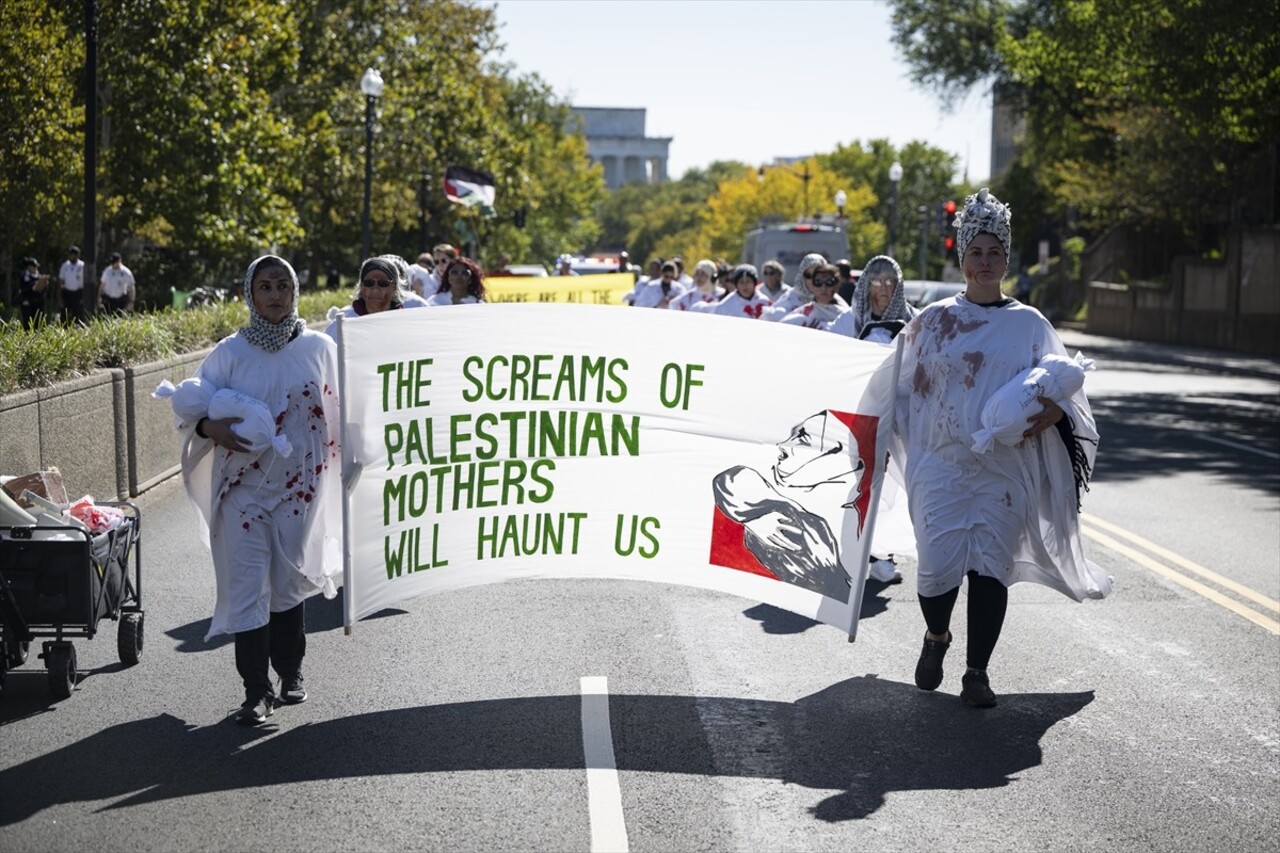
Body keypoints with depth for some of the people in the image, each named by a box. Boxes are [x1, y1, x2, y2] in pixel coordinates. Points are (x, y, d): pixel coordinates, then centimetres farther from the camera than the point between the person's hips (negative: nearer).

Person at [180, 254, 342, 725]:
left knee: (289, 580, 11)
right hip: (243, 485, -1)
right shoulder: (230, 352, -2)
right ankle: (256, 690, 2)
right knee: (246, 584, -4)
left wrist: (346, 467, 3)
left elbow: (338, 413, 7)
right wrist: (211, 427, -21)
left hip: (299, 485, 1)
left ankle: (290, 673, 28)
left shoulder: (319, 348, 1)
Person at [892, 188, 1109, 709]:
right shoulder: (933, 321, 8)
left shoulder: (1029, 325, 7)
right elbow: (904, 390, 13)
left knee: (991, 567, -1)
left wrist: (1051, 412, -18)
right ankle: (936, 637, 24)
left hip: (1007, 467, 0)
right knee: (938, 564, -7)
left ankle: (977, 672, 12)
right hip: (942, 464, 0)